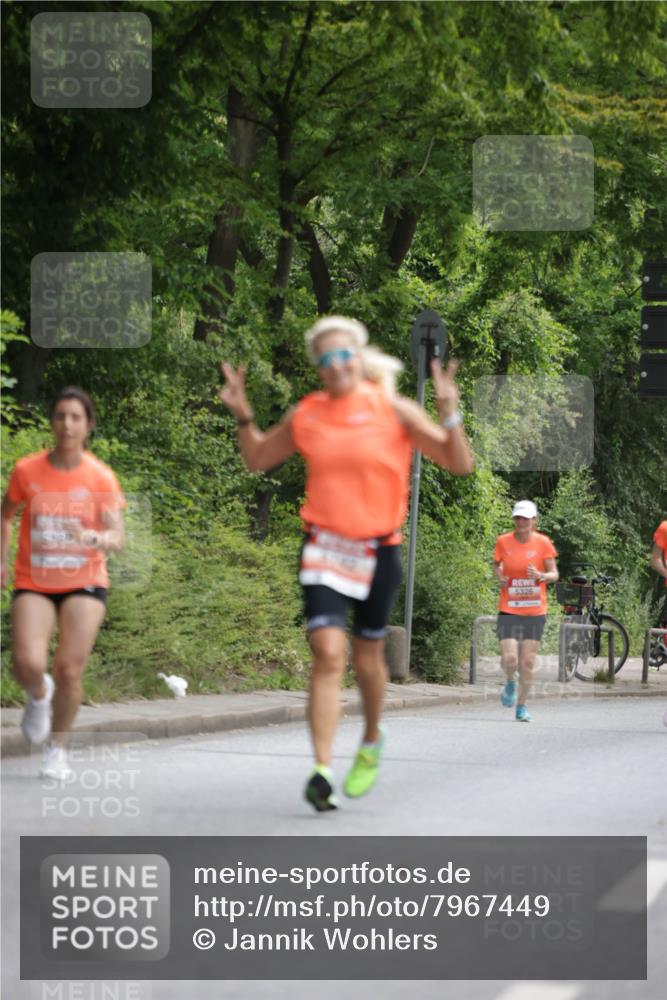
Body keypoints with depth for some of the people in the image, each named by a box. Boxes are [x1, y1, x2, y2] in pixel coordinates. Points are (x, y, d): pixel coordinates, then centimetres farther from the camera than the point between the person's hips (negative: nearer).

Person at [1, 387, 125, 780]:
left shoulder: (101, 477, -8)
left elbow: (117, 537, -13)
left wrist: (96, 538, -35)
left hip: (84, 584, 0)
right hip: (33, 585, 1)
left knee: (69, 670, -10)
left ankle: (58, 748, 15)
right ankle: (39, 694, 19)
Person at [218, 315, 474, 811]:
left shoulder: (393, 411, -4)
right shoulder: (306, 415, 4)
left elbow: (459, 464, -4)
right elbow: (258, 459, 20)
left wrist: (449, 414, -19)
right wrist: (243, 415, 4)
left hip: (378, 550, -1)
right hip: (324, 547, 1)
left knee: (367, 656, 12)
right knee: (328, 655, -14)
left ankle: (372, 741, 41)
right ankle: (322, 771, -18)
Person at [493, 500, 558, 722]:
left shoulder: (543, 543, -3)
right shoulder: (503, 541, -1)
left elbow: (554, 574, 1)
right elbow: (496, 564, 16)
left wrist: (542, 576, -21)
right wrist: (500, 577, -5)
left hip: (535, 612, 0)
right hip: (509, 610, 0)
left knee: (527, 662, 0)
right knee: (509, 658, -13)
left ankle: (521, 707, 16)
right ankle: (511, 682, 23)